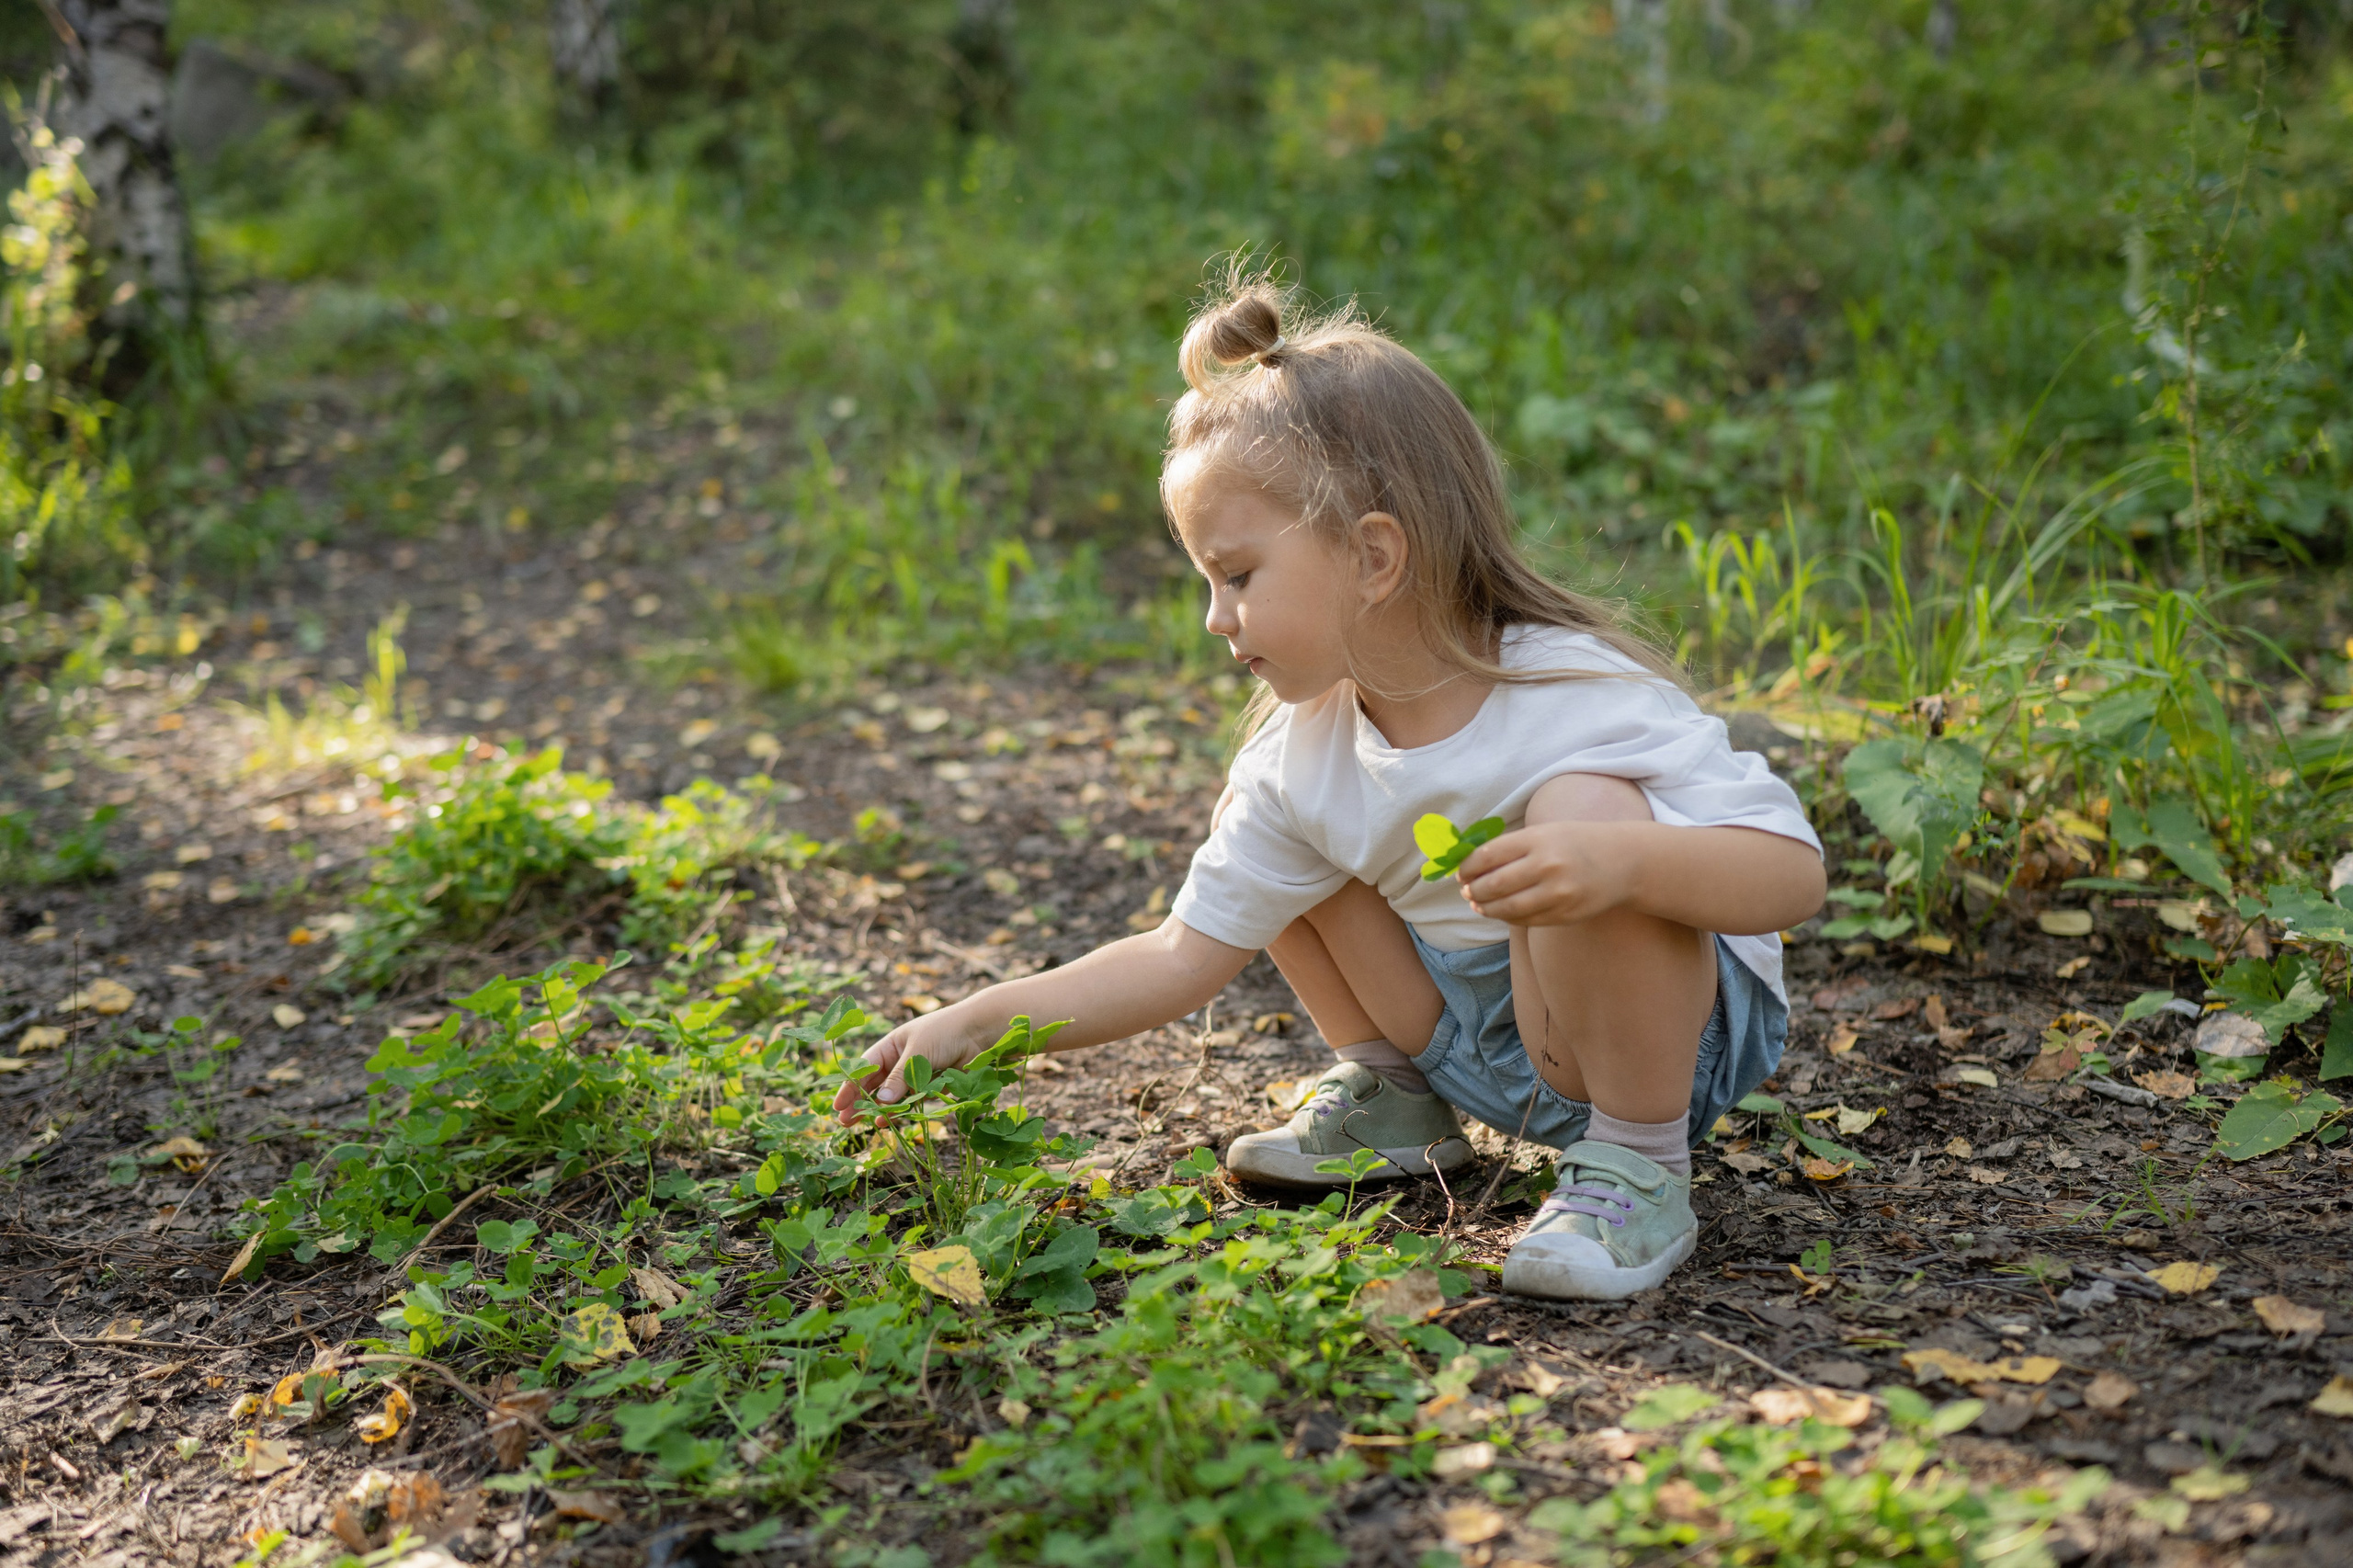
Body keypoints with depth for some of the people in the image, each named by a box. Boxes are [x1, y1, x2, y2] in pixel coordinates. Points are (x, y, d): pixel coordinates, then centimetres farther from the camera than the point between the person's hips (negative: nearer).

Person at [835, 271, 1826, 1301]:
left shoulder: (1582, 697, -26)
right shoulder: (1304, 755, -8)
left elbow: (1792, 871, -29)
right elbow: (1183, 956, -2)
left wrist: (1621, 858, -49)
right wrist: (976, 1025, -10)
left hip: (1677, 1029, -5)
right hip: (1481, 1038, 6)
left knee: (1585, 809, -34)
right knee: (1266, 826, -2)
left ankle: (1636, 1169, -17)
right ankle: (1393, 1093, 15)